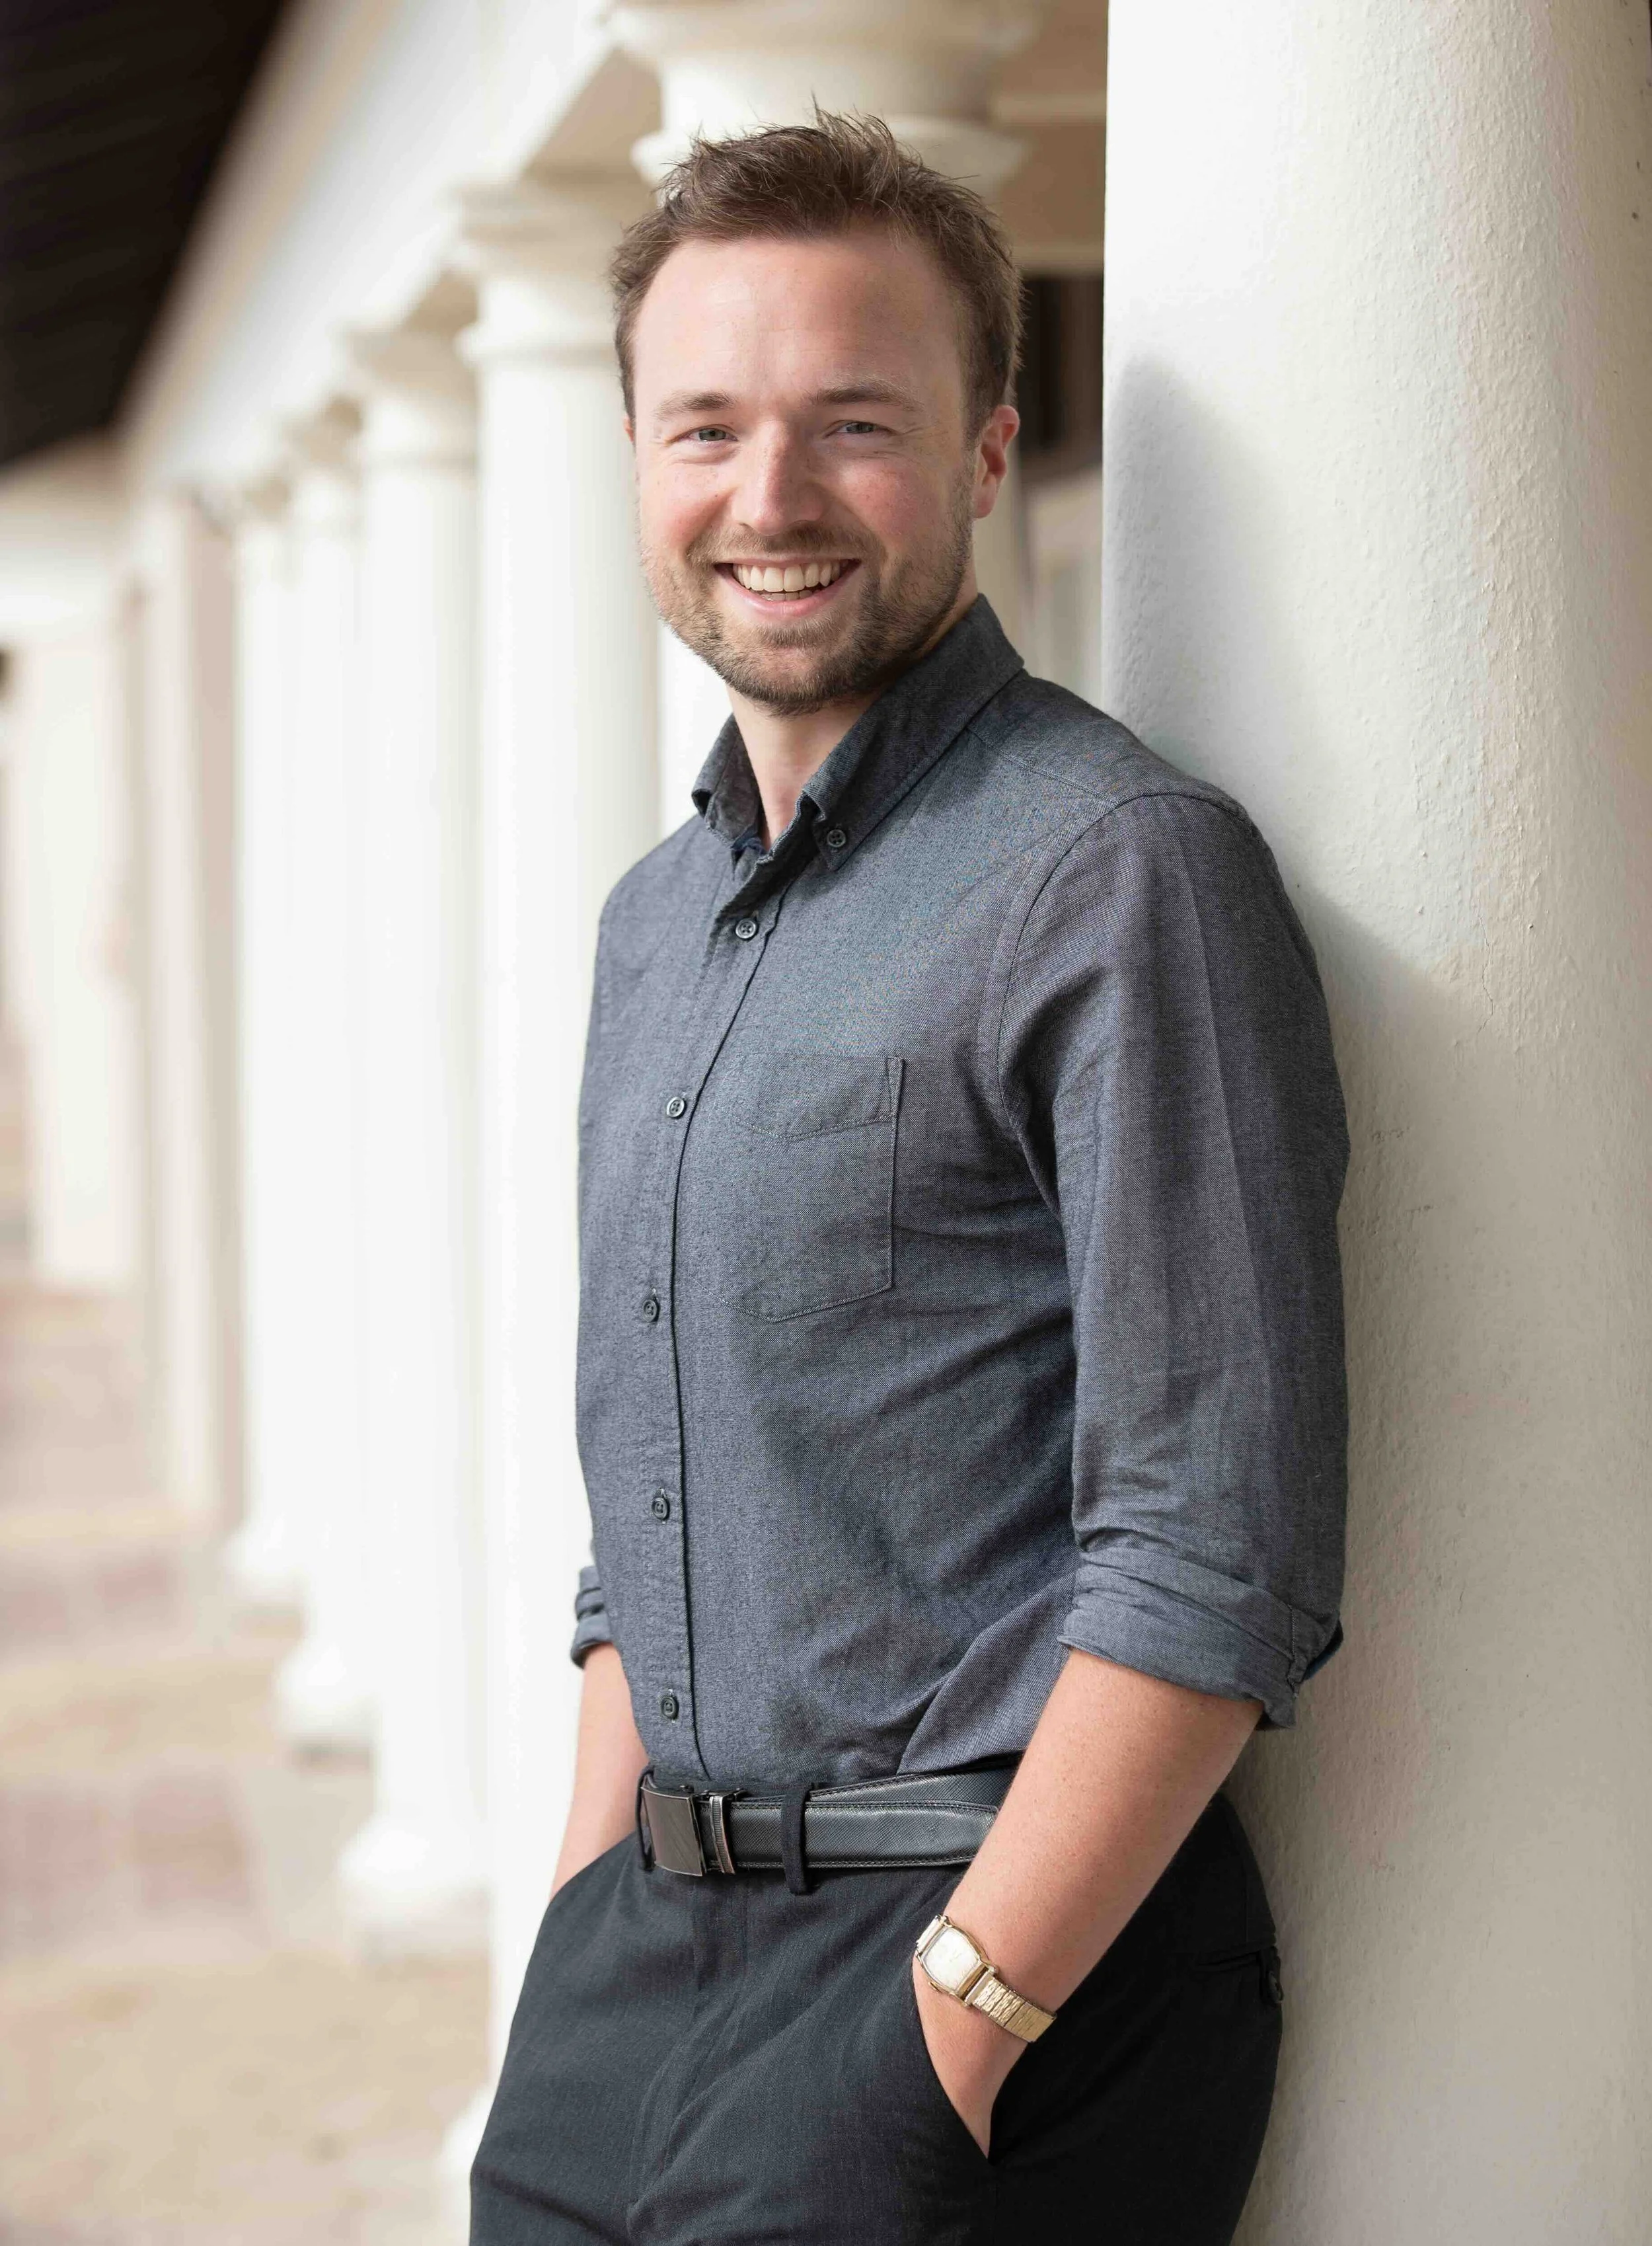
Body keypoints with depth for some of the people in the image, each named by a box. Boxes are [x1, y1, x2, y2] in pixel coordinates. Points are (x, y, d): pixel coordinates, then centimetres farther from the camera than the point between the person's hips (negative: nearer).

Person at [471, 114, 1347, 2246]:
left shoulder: (1123, 873, -13)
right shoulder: (655, 923, 13)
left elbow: (1216, 1565, -18)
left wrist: (952, 2031, -19)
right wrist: (584, 1951, 12)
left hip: (1017, 1960, -7)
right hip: (649, 1951, 7)